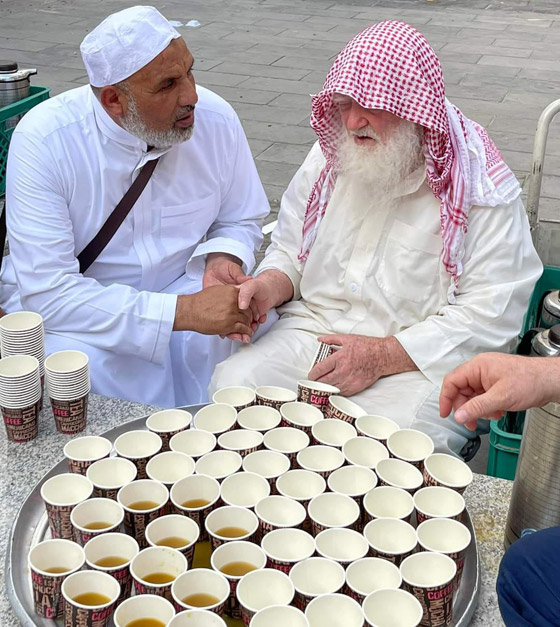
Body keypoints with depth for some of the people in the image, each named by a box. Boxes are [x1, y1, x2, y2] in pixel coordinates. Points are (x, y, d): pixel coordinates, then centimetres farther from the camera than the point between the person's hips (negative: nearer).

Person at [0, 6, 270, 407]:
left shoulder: (216, 119, -10)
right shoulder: (43, 139, -22)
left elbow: (241, 221, 7)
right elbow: (47, 291, -27)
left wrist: (221, 258, -19)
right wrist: (182, 312, -35)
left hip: (185, 286, 3)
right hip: (73, 310, -3)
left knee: (261, 326, -24)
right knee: (81, 364, -33)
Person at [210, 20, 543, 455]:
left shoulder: (478, 184, -11)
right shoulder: (330, 156, 7)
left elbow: (492, 313, -15)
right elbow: (290, 251, 18)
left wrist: (382, 356, -20)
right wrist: (270, 286, -7)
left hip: (422, 364, -4)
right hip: (312, 331, 5)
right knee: (231, 385, -19)